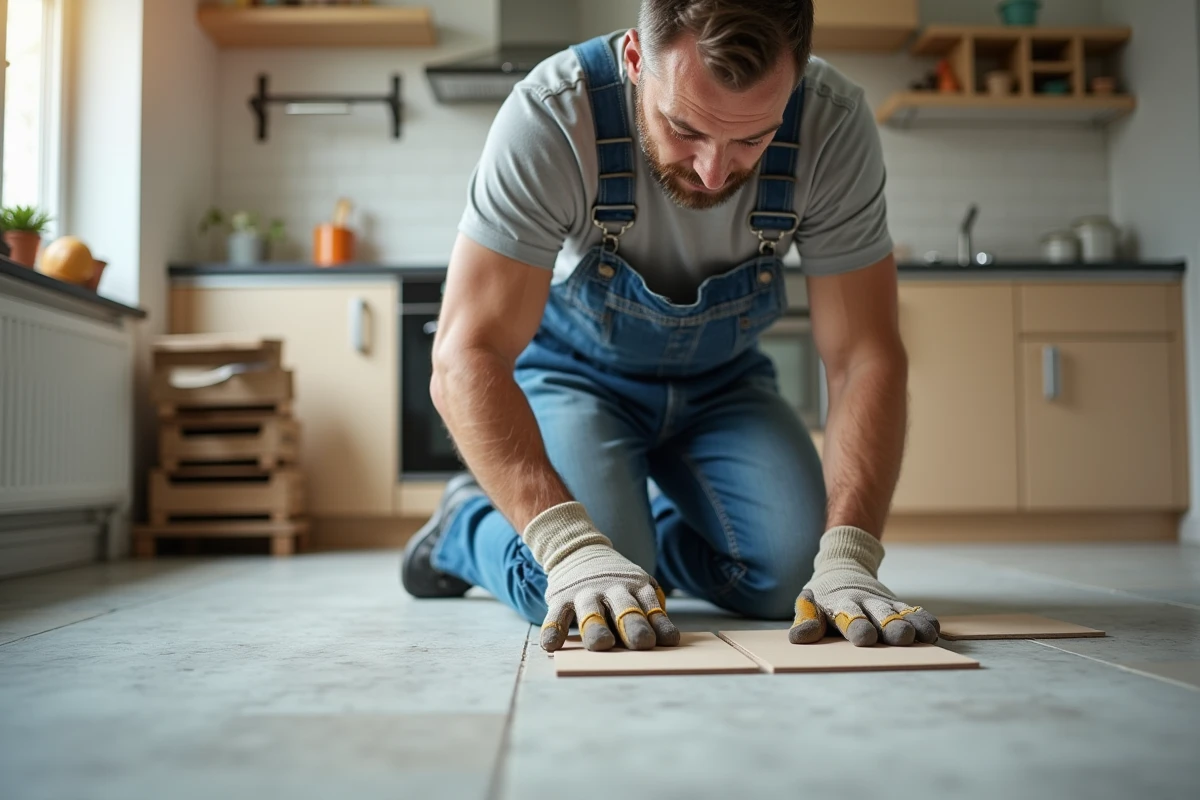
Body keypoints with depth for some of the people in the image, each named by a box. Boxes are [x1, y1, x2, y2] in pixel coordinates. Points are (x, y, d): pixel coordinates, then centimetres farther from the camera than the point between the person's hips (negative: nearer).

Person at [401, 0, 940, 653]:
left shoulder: (835, 124, -24)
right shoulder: (552, 115, -32)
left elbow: (864, 357, -22)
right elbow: (467, 355, -35)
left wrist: (847, 557, -36)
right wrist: (571, 547, -47)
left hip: (721, 379, 3)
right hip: (575, 371, -3)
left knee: (791, 571, -17)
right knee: (584, 603, -25)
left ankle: (652, 525, 17)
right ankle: (470, 523, 10)